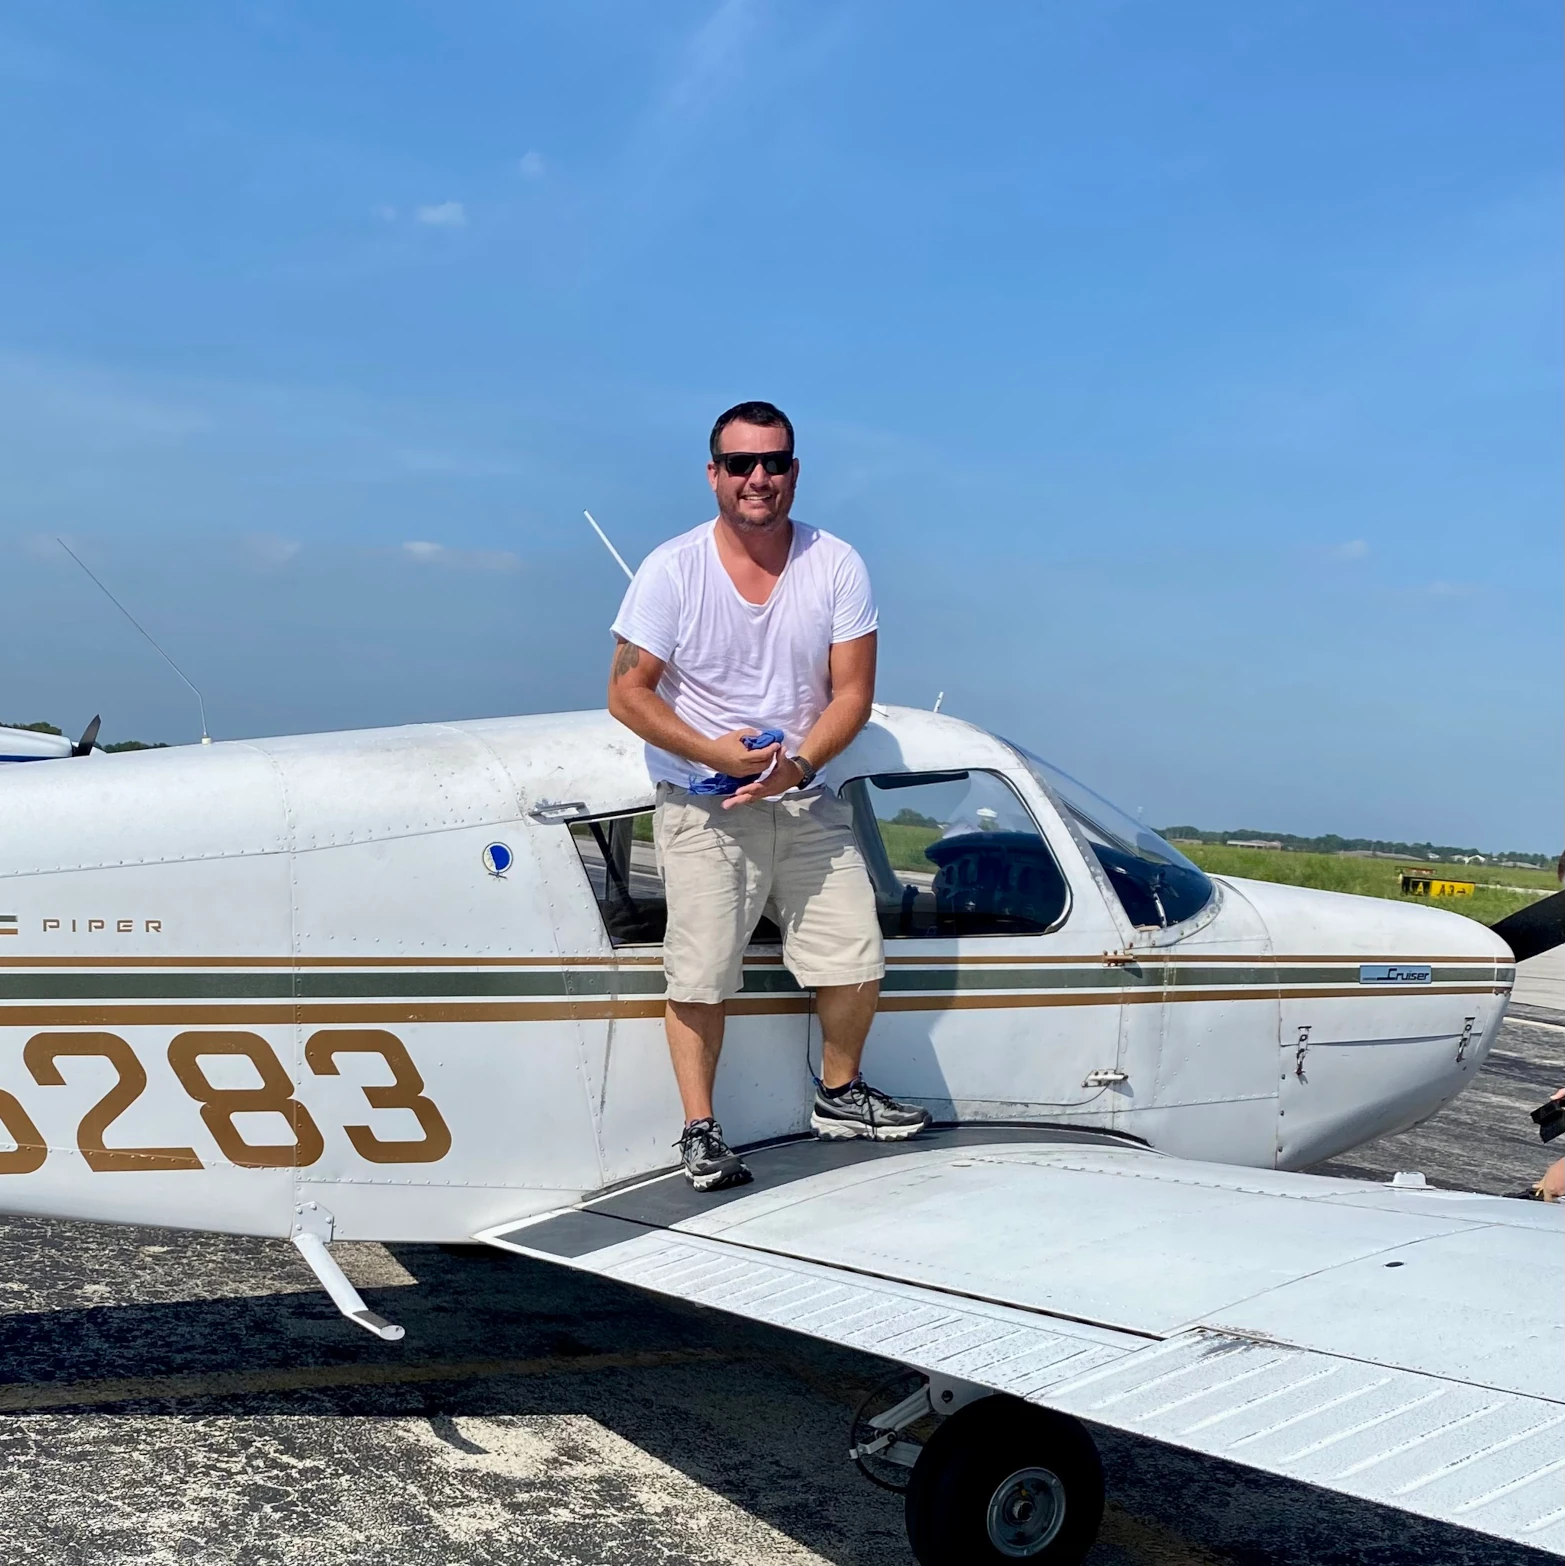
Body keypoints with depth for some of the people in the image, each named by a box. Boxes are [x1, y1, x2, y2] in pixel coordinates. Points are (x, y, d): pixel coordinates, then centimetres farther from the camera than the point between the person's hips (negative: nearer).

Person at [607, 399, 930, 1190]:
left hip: (807, 800, 3)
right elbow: (628, 693, -8)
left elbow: (853, 691, -3)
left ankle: (839, 1095, 28)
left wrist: (798, 763, -20)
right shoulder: (672, 569, -9)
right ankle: (700, 1130, 9)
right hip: (702, 806, -3)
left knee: (857, 960, 5)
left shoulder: (837, 565, -3)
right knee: (701, 976, -7)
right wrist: (714, 752, -21)